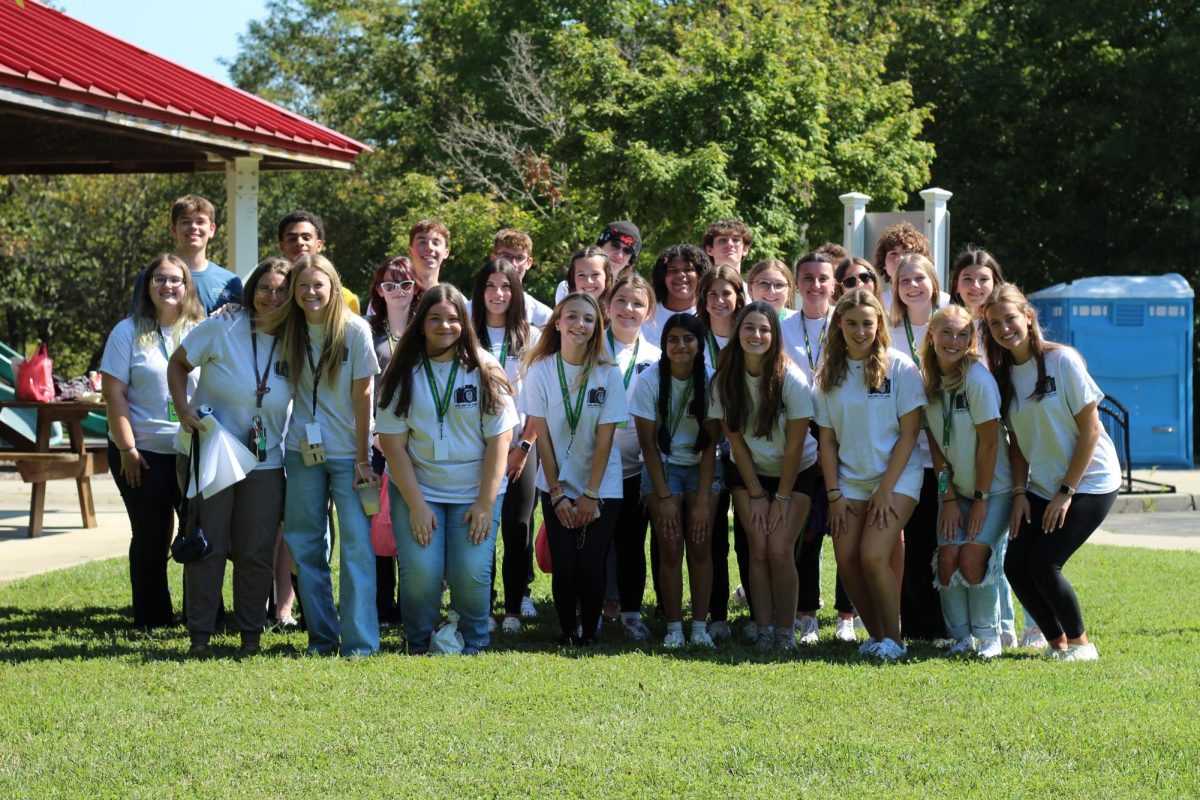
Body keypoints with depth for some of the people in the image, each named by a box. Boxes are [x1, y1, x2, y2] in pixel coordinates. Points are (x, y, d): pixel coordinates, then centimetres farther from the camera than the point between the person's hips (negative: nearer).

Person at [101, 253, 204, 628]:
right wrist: (127, 449, -10)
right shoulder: (129, 332, 0)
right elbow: (114, 394, -4)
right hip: (145, 453, -2)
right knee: (151, 537, 5)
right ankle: (152, 617, 14)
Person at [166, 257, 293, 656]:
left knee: (256, 552, 5)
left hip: (265, 461, 2)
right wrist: (184, 409, -12)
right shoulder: (222, 328, -10)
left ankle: (251, 633, 16)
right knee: (207, 546, 1)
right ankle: (200, 634, 9)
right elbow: (178, 364, 0)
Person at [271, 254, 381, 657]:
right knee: (305, 544, 4)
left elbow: (362, 396, -8)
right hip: (303, 452, 4)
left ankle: (359, 641, -9)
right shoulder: (287, 332, 1)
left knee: (356, 544, -9)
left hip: (348, 452, -3)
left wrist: (362, 458, -10)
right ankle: (322, 636, 13)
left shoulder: (355, 330, -9)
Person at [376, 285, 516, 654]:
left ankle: (472, 648, 9)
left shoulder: (484, 370, -2)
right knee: (420, 570, -17)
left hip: (474, 491, 0)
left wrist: (486, 503, -9)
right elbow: (392, 442, -3)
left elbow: (499, 439, -3)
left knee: (471, 572, -15)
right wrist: (416, 505, -9)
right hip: (417, 489, 0)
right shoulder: (404, 372, -1)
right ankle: (419, 648, 6)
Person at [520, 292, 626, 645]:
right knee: (564, 566, -7)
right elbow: (542, 437, -5)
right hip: (557, 486, 0)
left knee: (591, 566, -7)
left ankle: (590, 633, 13)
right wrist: (557, 493, -7)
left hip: (601, 487, 0)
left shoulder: (608, 374, -7)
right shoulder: (540, 371, -6)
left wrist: (590, 495, -10)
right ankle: (568, 632, 13)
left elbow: (604, 439, -7)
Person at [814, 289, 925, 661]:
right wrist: (834, 493, -1)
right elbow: (827, 438, 7)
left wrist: (886, 489, -12)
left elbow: (909, 433, -8)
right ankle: (876, 635, 13)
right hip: (850, 480, 4)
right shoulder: (829, 375, 5)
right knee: (847, 562, -5)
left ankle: (893, 640, -2)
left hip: (896, 478, -4)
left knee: (873, 557, -18)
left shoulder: (899, 368, -7)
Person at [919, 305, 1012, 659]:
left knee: (972, 557, -18)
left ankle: (989, 636, 1)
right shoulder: (927, 380, -3)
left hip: (994, 487, -5)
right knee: (948, 557, -11)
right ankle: (961, 637, 4)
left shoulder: (977, 378, -20)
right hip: (956, 488, 5)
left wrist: (981, 498, -14)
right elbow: (935, 443, 1)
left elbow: (989, 443, -17)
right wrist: (948, 497, -4)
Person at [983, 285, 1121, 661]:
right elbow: (1016, 439, 9)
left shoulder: (1062, 361, -14)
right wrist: (1019, 492, -3)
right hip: (1042, 487, 6)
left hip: (1089, 482, -6)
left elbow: (1090, 429, -13)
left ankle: (1080, 644, 5)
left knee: (1044, 564, -16)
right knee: (1015, 564, -7)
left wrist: (1066, 492, -14)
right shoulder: (1004, 373, 4)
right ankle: (1057, 643, 12)